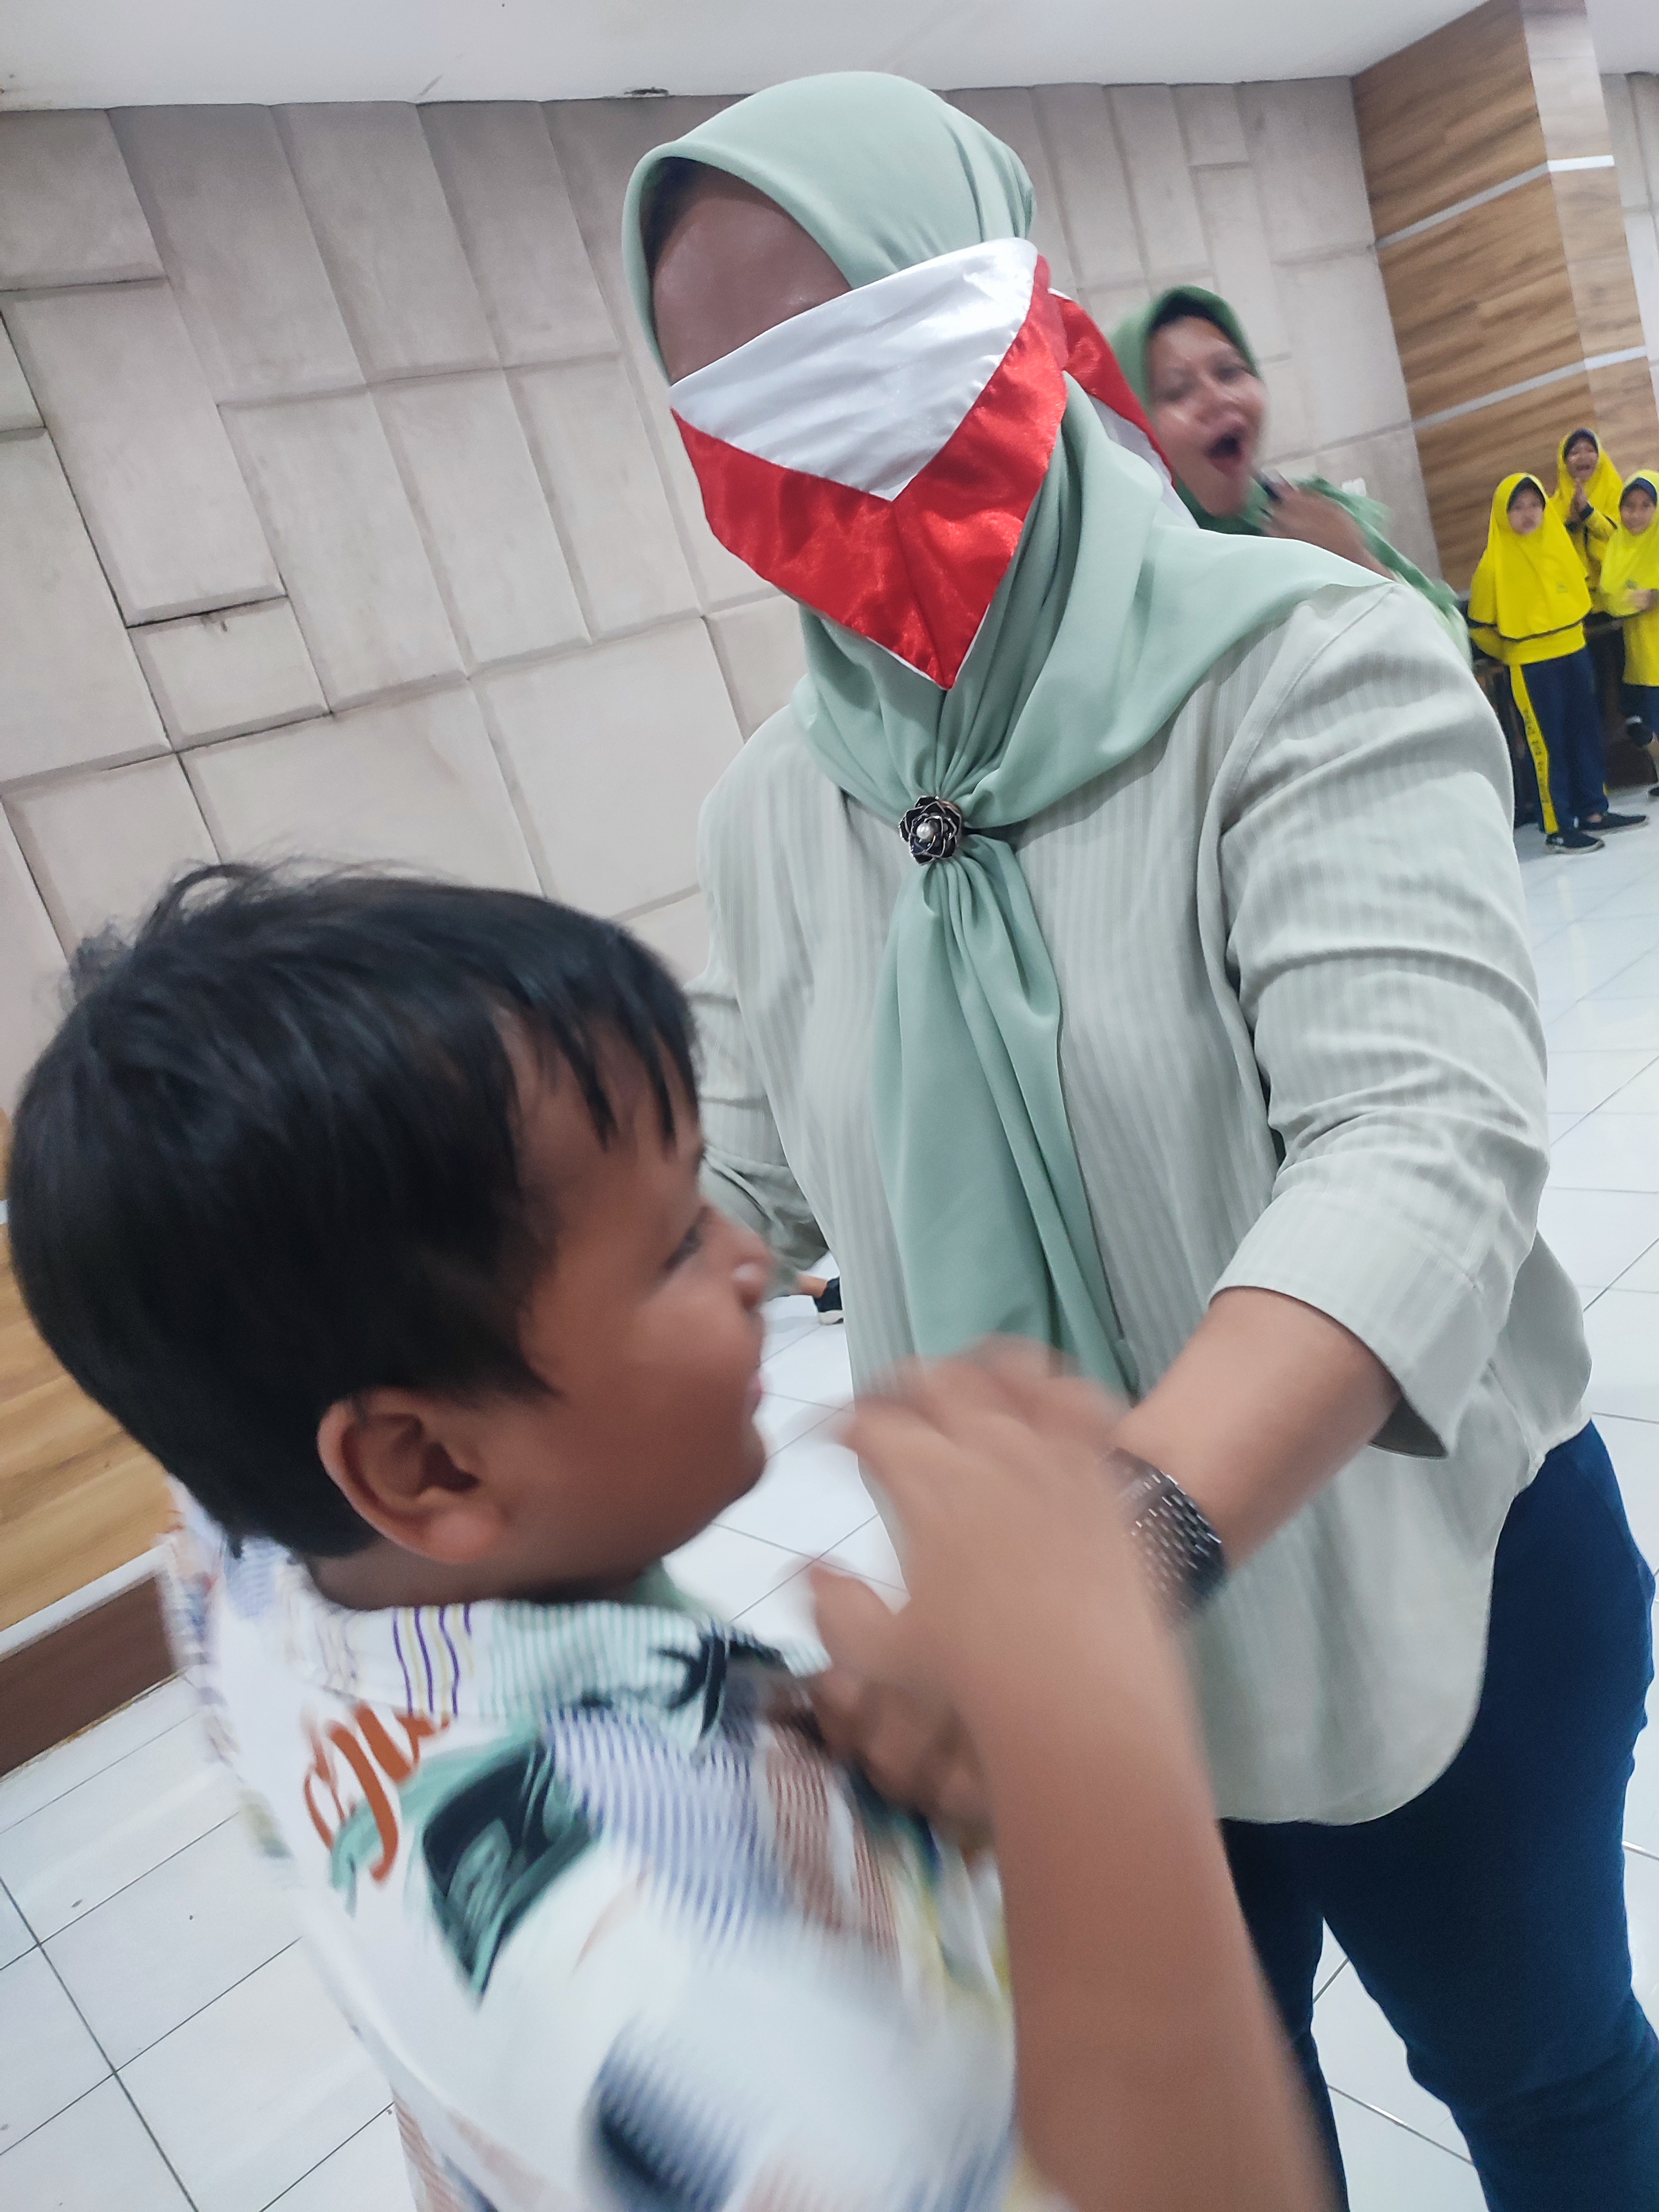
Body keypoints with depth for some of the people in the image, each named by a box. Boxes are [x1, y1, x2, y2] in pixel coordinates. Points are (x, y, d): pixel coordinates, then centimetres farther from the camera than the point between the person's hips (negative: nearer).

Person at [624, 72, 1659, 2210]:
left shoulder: (1307, 666, -20)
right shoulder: (774, 805, -4)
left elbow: (1425, 1136, -34)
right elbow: (741, 1182, -1)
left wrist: (1133, 1524, -48)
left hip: (1414, 1590, -3)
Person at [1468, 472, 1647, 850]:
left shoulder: (1559, 543, 4)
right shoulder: (1494, 565, -13)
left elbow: (1580, 591, 20)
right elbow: (1480, 626, -6)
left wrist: (1568, 631, 15)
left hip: (1575, 654, 6)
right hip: (1533, 668, -6)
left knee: (1587, 734, 12)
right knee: (1549, 745, -2)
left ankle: (1594, 811, 24)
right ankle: (1558, 829, 5)